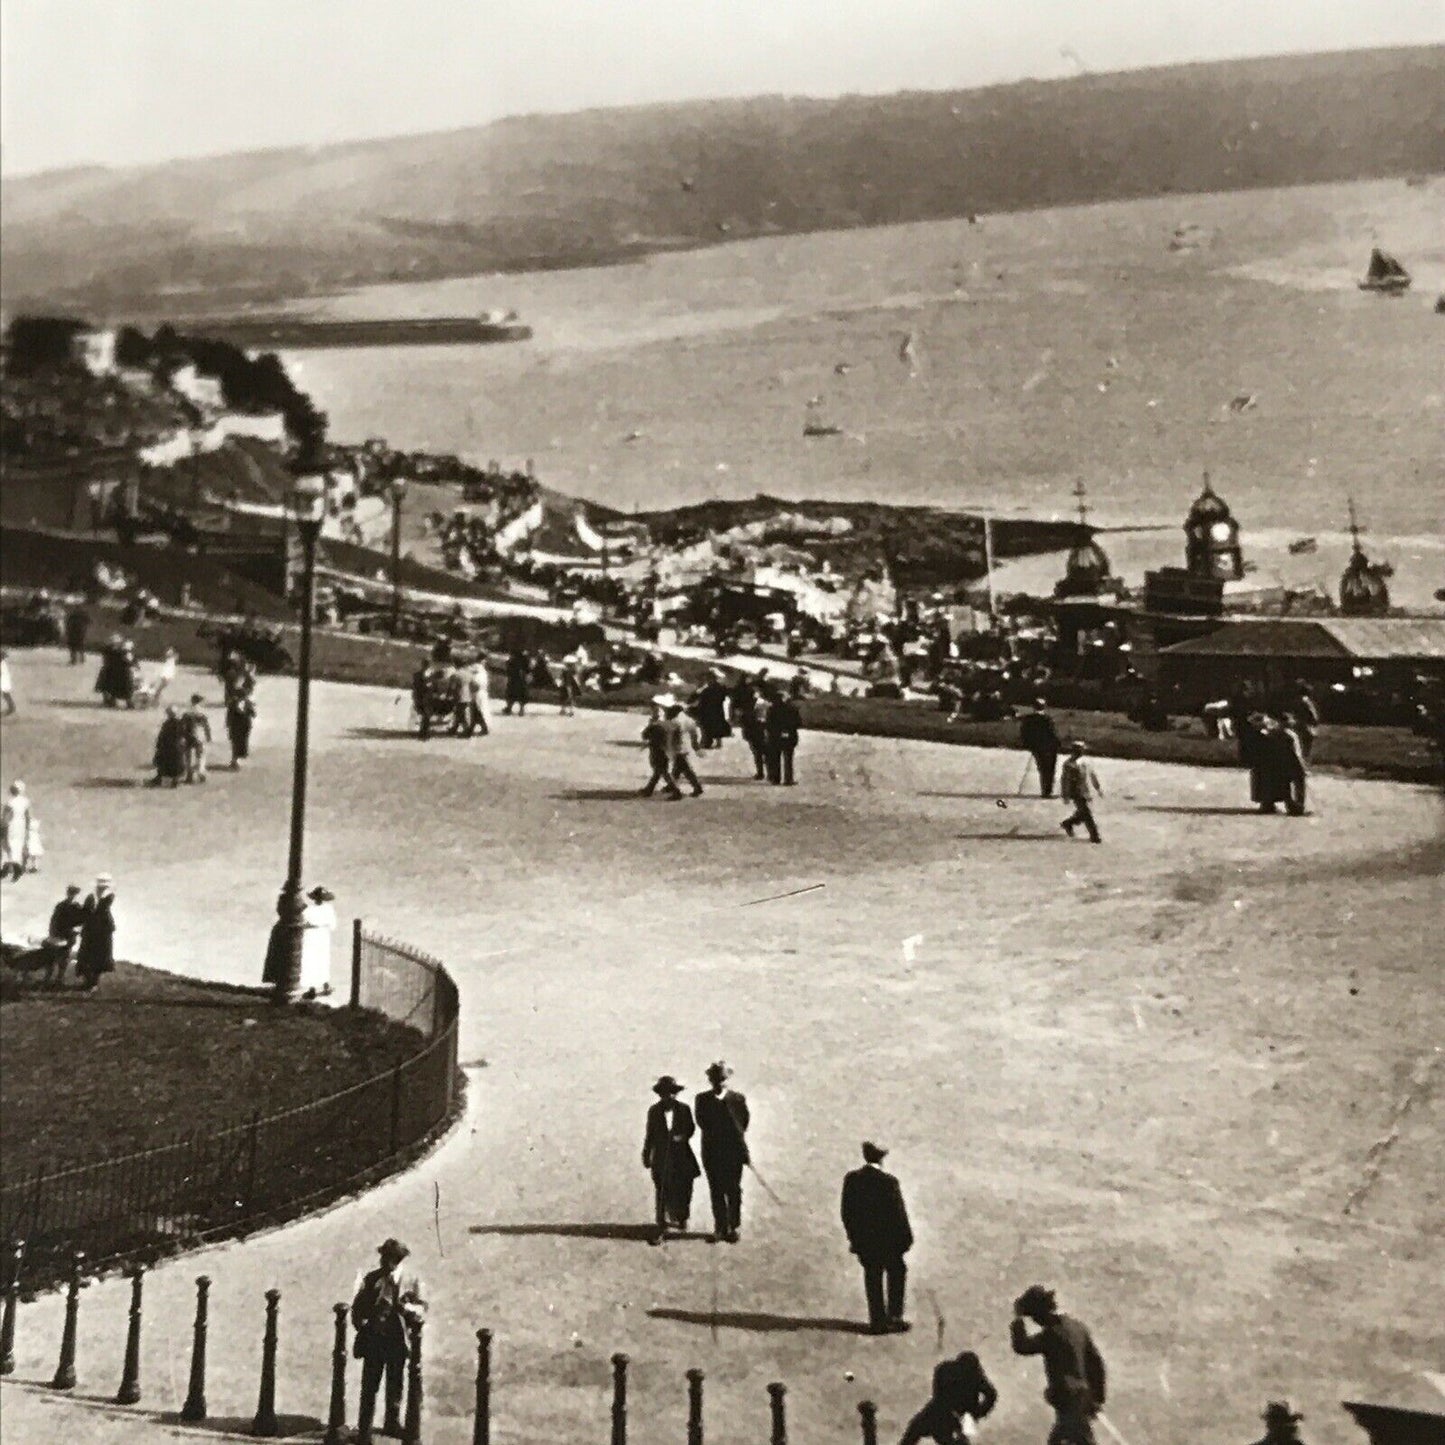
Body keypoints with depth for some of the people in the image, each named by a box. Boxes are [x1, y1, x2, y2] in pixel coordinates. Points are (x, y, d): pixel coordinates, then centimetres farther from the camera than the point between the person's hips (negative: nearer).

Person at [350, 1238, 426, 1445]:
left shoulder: (411, 1281, -2)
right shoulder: (371, 1278, 1)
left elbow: (422, 1309, -5)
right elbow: (357, 1307, 8)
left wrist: (407, 1308, -25)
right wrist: (362, 1327, -5)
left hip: (398, 1340, 1)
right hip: (373, 1340, 0)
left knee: (395, 1387, 14)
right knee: (369, 1387, -2)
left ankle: (392, 1423, 32)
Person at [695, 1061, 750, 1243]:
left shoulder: (737, 1099, -3)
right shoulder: (702, 1100, 1)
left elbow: (744, 1122, 1)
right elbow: (702, 1123, 0)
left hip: (734, 1153, -1)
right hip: (712, 1153, 1)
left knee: (733, 1192, 4)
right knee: (716, 1192, 6)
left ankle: (733, 1227, 15)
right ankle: (720, 1228, 15)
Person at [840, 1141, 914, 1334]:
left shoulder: (851, 1179, -4)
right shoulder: (889, 1182, -19)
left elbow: (846, 1212, 2)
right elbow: (899, 1214, -15)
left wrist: (853, 1237, 13)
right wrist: (906, 1238, -3)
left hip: (863, 1241, 4)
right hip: (887, 1241, -4)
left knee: (873, 1279, 13)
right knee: (896, 1274, 15)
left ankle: (877, 1320, 16)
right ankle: (893, 1318, 15)